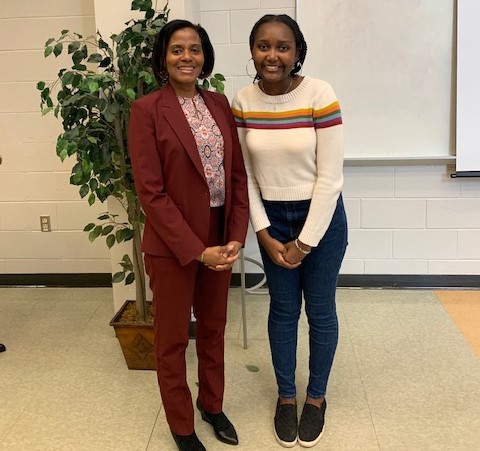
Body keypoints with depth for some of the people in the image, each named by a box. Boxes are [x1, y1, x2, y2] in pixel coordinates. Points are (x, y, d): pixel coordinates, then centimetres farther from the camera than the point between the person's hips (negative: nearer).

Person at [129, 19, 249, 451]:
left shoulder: (219, 103, 5)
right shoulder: (147, 109, -11)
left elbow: (238, 174, 5)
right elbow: (151, 191, -16)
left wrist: (236, 236, -6)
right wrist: (196, 250, -17)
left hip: (220, 237, 5)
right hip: (172, 244, -5)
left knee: (213, 328, 20)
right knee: (173, 339, 12)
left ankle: (212, 403, 41)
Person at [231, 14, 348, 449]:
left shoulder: (320, 95, -17)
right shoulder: (242, 102, -6)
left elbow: (330, 177, -16)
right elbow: (247, 176, 0)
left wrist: (305, 242, -13)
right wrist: (264, 234, -6)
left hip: (321, 216, -3)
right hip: (273, 217, 3)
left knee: (320, 310, 10)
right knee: (282, 308, 14)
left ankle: (317, 397, 31)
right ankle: (286, 395, 33)